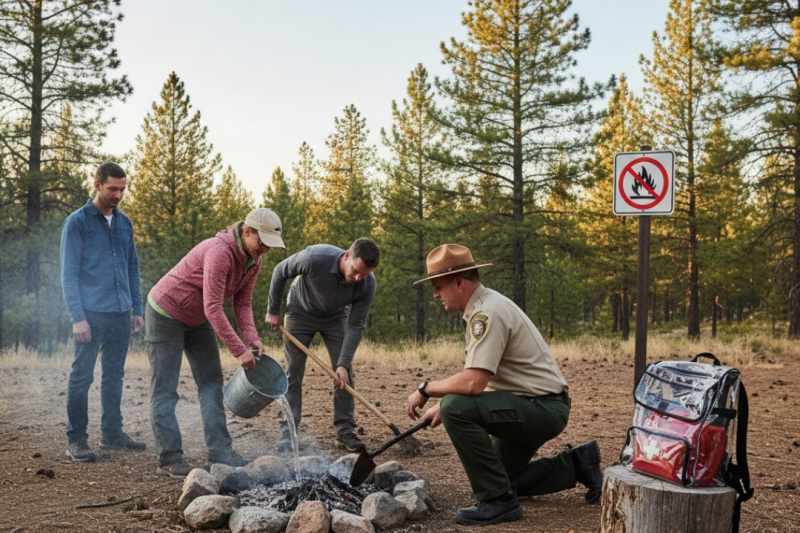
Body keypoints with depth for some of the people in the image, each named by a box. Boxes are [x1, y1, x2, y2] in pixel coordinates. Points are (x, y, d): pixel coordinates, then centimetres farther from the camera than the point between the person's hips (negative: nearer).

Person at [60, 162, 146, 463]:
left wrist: (137, 309, 13)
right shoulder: (77, 222, -4)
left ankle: (112, 433, 23)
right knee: (82, 376, -1)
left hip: (120, 314, 6)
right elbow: (68, 273, -8)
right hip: (92, 314, -6)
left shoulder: (125, 223, 13)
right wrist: (77, 317, -15)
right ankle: (76, 440, 7)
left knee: (114, 376, 13)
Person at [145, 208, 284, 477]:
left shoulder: (253, 261, -5)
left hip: (197, 320, 9)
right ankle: (169, 459, 1)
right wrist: (239, 351, -33)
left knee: (211, 382, 4)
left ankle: (219, 451, 6)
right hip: (165, 313, -9)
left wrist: (252, 339, -19)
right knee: (164, 389, -3)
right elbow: (213, 308, -34)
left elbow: (242, 303, -3)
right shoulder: (219, 252, -33)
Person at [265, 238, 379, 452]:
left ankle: (345, 431, 5)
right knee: (293, 372, -3)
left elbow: (356, 326, -20)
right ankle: (288, 432, 5)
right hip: (300, 312, -2)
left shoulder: (367, 284, -29)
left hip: (335, 318, 2)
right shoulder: (315, 258, -38)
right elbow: (280, 272, -18)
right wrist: (273, 310, -9)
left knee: (344, 374, -5)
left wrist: (344, 364, -27)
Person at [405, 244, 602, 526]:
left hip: (543, 408, -11)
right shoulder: (483, 306, 10)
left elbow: (473, 383, -31)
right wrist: (444, 405, 9)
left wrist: (426, 388, -18)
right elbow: (477, 379, 16)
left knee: (456, 409, -27)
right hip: (533, 408, 11)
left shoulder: (488, 312, -22)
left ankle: (498, 500, -15)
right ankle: (576, 464, 27)